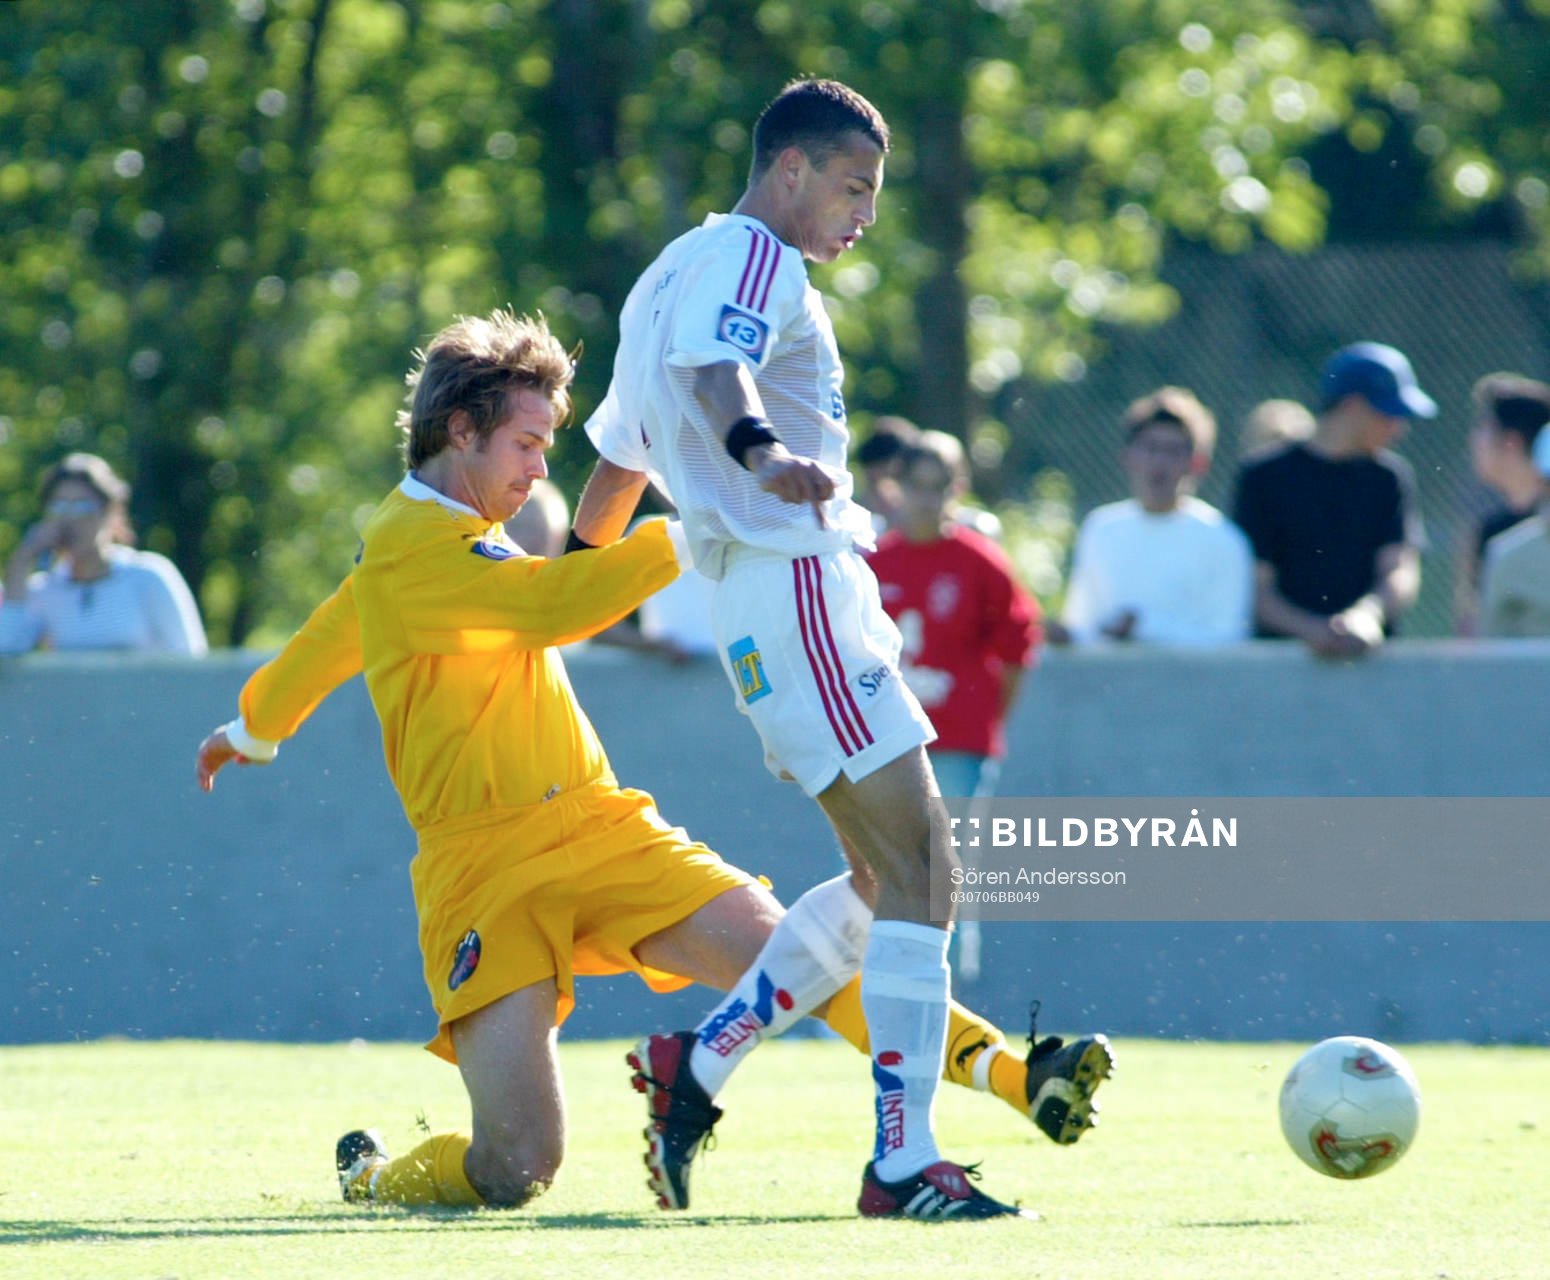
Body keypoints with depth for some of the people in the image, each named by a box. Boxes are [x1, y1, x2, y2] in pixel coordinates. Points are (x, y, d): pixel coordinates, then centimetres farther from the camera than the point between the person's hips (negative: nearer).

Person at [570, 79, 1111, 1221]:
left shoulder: (677, 272, 25)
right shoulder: (750, 257, -6)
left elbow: (618, 459, 33)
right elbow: (712, 373, -28)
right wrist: (762, 453, -48)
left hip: (765, 602, 11)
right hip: (795, 582, -11)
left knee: (891, 874, 12)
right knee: (919, 866, -14)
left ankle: (695, 1067, 10)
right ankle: (903, 1164, -18)